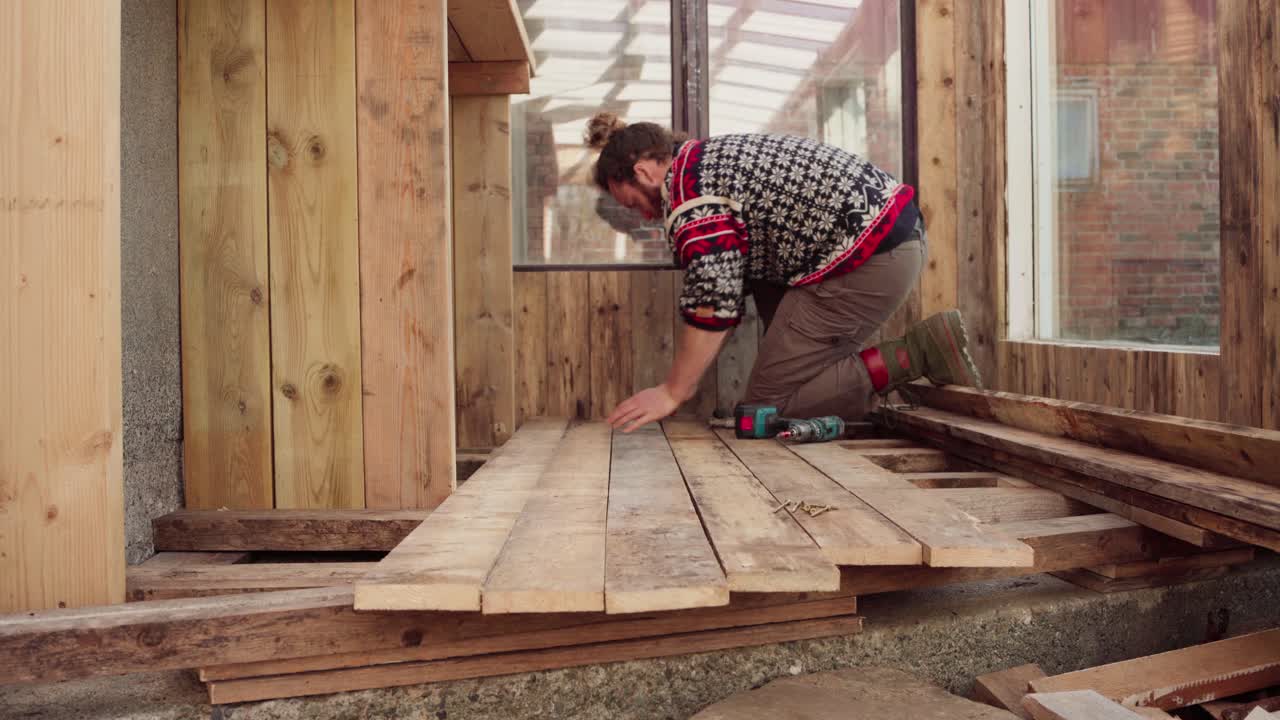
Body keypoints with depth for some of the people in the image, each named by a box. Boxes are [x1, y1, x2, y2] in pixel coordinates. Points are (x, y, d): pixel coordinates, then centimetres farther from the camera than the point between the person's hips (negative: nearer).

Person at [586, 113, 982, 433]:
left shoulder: (687, 191, -8)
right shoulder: (710, 158, 23)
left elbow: (713, 302, -14)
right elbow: (730, 290, 23)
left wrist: (672, 393, -5)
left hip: (870, 258, -10)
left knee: (770, 401, -2)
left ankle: (917, 354, -8)